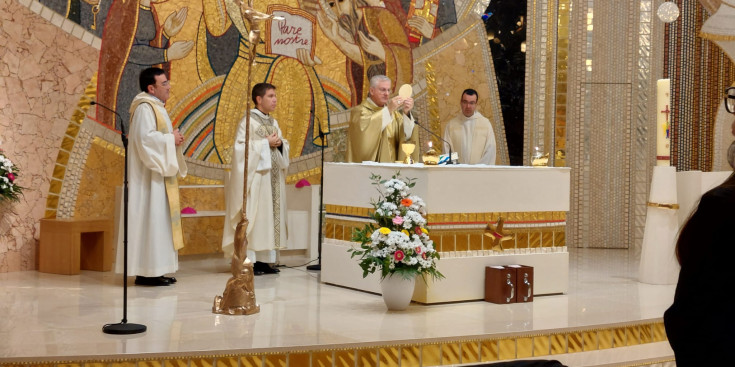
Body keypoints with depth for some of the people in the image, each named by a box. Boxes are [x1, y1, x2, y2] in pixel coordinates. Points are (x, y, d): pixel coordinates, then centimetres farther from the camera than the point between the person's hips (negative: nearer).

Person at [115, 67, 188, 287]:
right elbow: (145, 137, -26)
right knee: (151, 219, -9)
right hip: (148, 176, -11)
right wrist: (171, 139, -14)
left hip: (157, 174, 11)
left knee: (159, 219, 10)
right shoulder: (145, 108, -14)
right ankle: (147, 271, -6)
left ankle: (154, 270, 13)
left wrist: (174, 138, 5)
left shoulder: (155, 107, 18)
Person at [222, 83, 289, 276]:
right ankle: (249, 260, -3)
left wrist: (280, 143, -4)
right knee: (253, 216, -7)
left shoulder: (273, 122, 15)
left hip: (273, 177, 8)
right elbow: (241, 146, -16)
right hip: (256, 176, -8)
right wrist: (266, 143, -16)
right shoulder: (248, 121, -7)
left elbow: (284, 146, 18)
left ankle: (264, 259, 11)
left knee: (270, 217, 6)